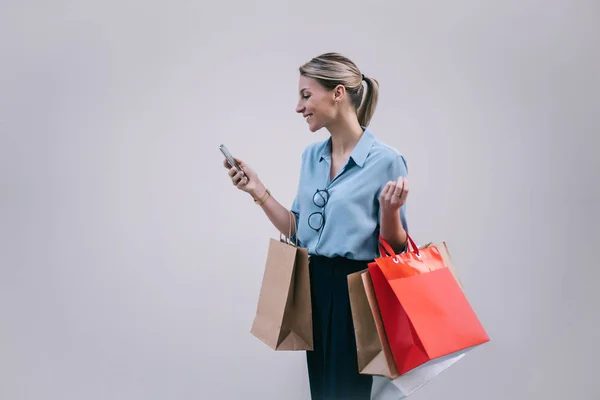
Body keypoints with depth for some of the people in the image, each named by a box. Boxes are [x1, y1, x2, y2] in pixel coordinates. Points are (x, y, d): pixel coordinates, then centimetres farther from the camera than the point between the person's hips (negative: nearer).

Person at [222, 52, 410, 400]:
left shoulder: (386, 160, -14)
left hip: (355, 292, -6)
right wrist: (257, 190, 3)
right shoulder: (311, 156, 6)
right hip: (314, 288, 6)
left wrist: (389, 210, -29)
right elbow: (299, 232, 10)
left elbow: (394, 250, -10)